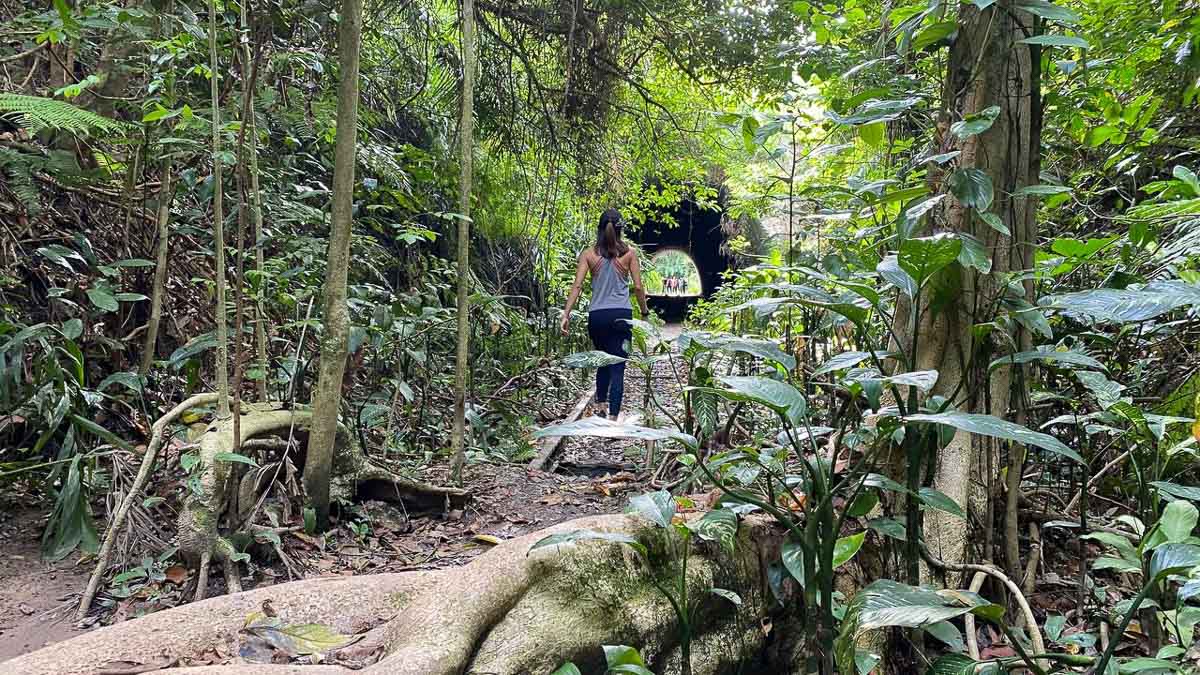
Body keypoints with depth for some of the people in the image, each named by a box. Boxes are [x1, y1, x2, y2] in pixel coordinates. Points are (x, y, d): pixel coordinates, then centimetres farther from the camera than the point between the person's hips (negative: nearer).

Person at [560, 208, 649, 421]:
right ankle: (613, 416, -5)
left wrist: (566, 314, -4)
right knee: (617, 366, -1)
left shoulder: (589, 254, 2)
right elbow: (638, 286, 1)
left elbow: (577, 286, -4)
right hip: (621, 315, -2)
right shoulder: (629, 253, 1)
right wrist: (644, 310, 15)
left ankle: (600, 404, 31)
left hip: (597, 315, 2)